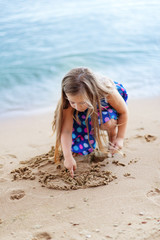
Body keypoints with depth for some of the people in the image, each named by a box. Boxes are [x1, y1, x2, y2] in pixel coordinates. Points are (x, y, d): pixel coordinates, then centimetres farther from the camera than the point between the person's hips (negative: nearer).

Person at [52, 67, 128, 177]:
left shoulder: (108, 93, -41)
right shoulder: (70, 102, -36)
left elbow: (124, 112, -22)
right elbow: (66, 130, -33)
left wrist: (120, 138, -21)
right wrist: (68, 157, -40)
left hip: (109, 106, -1)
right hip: (86, 115, 2)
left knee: (107, 122, -38)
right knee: (81, 148, -12)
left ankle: (112, 136, -3)